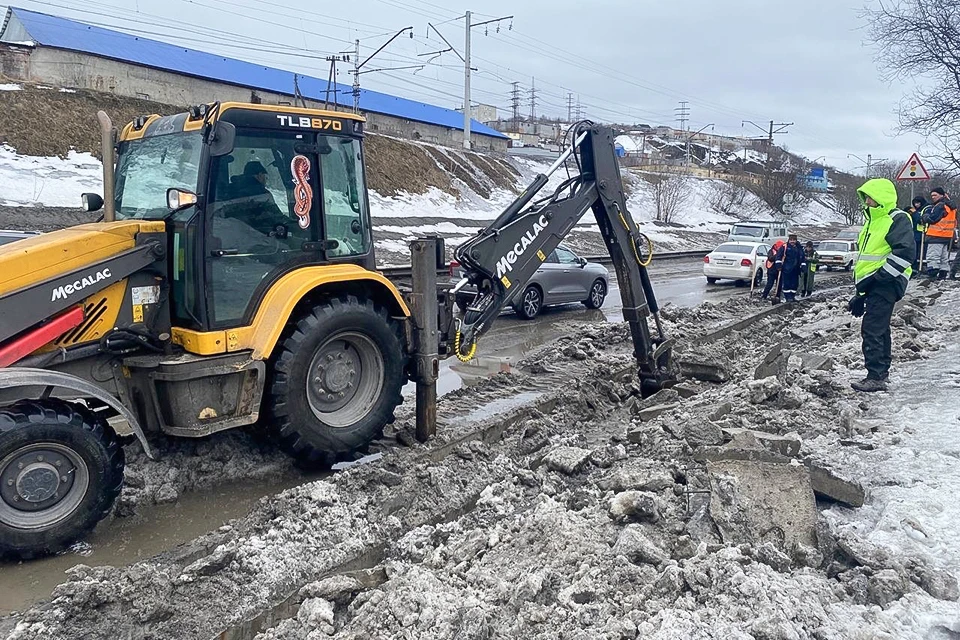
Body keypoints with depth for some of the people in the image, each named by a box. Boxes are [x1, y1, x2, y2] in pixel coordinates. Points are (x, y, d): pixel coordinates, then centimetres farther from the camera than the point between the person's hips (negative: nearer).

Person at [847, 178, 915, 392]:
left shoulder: (898, 219, -8)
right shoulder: (873, 221, 23)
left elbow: (905, 252, -20)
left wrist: (880, 277, -21)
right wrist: (860, 293, 23)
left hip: (885, 285, -10)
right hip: (873, 286, 10)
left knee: (872, 330, -14)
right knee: (879, 330, 14)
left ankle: (875, 377, -12)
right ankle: (881, 374, 22)